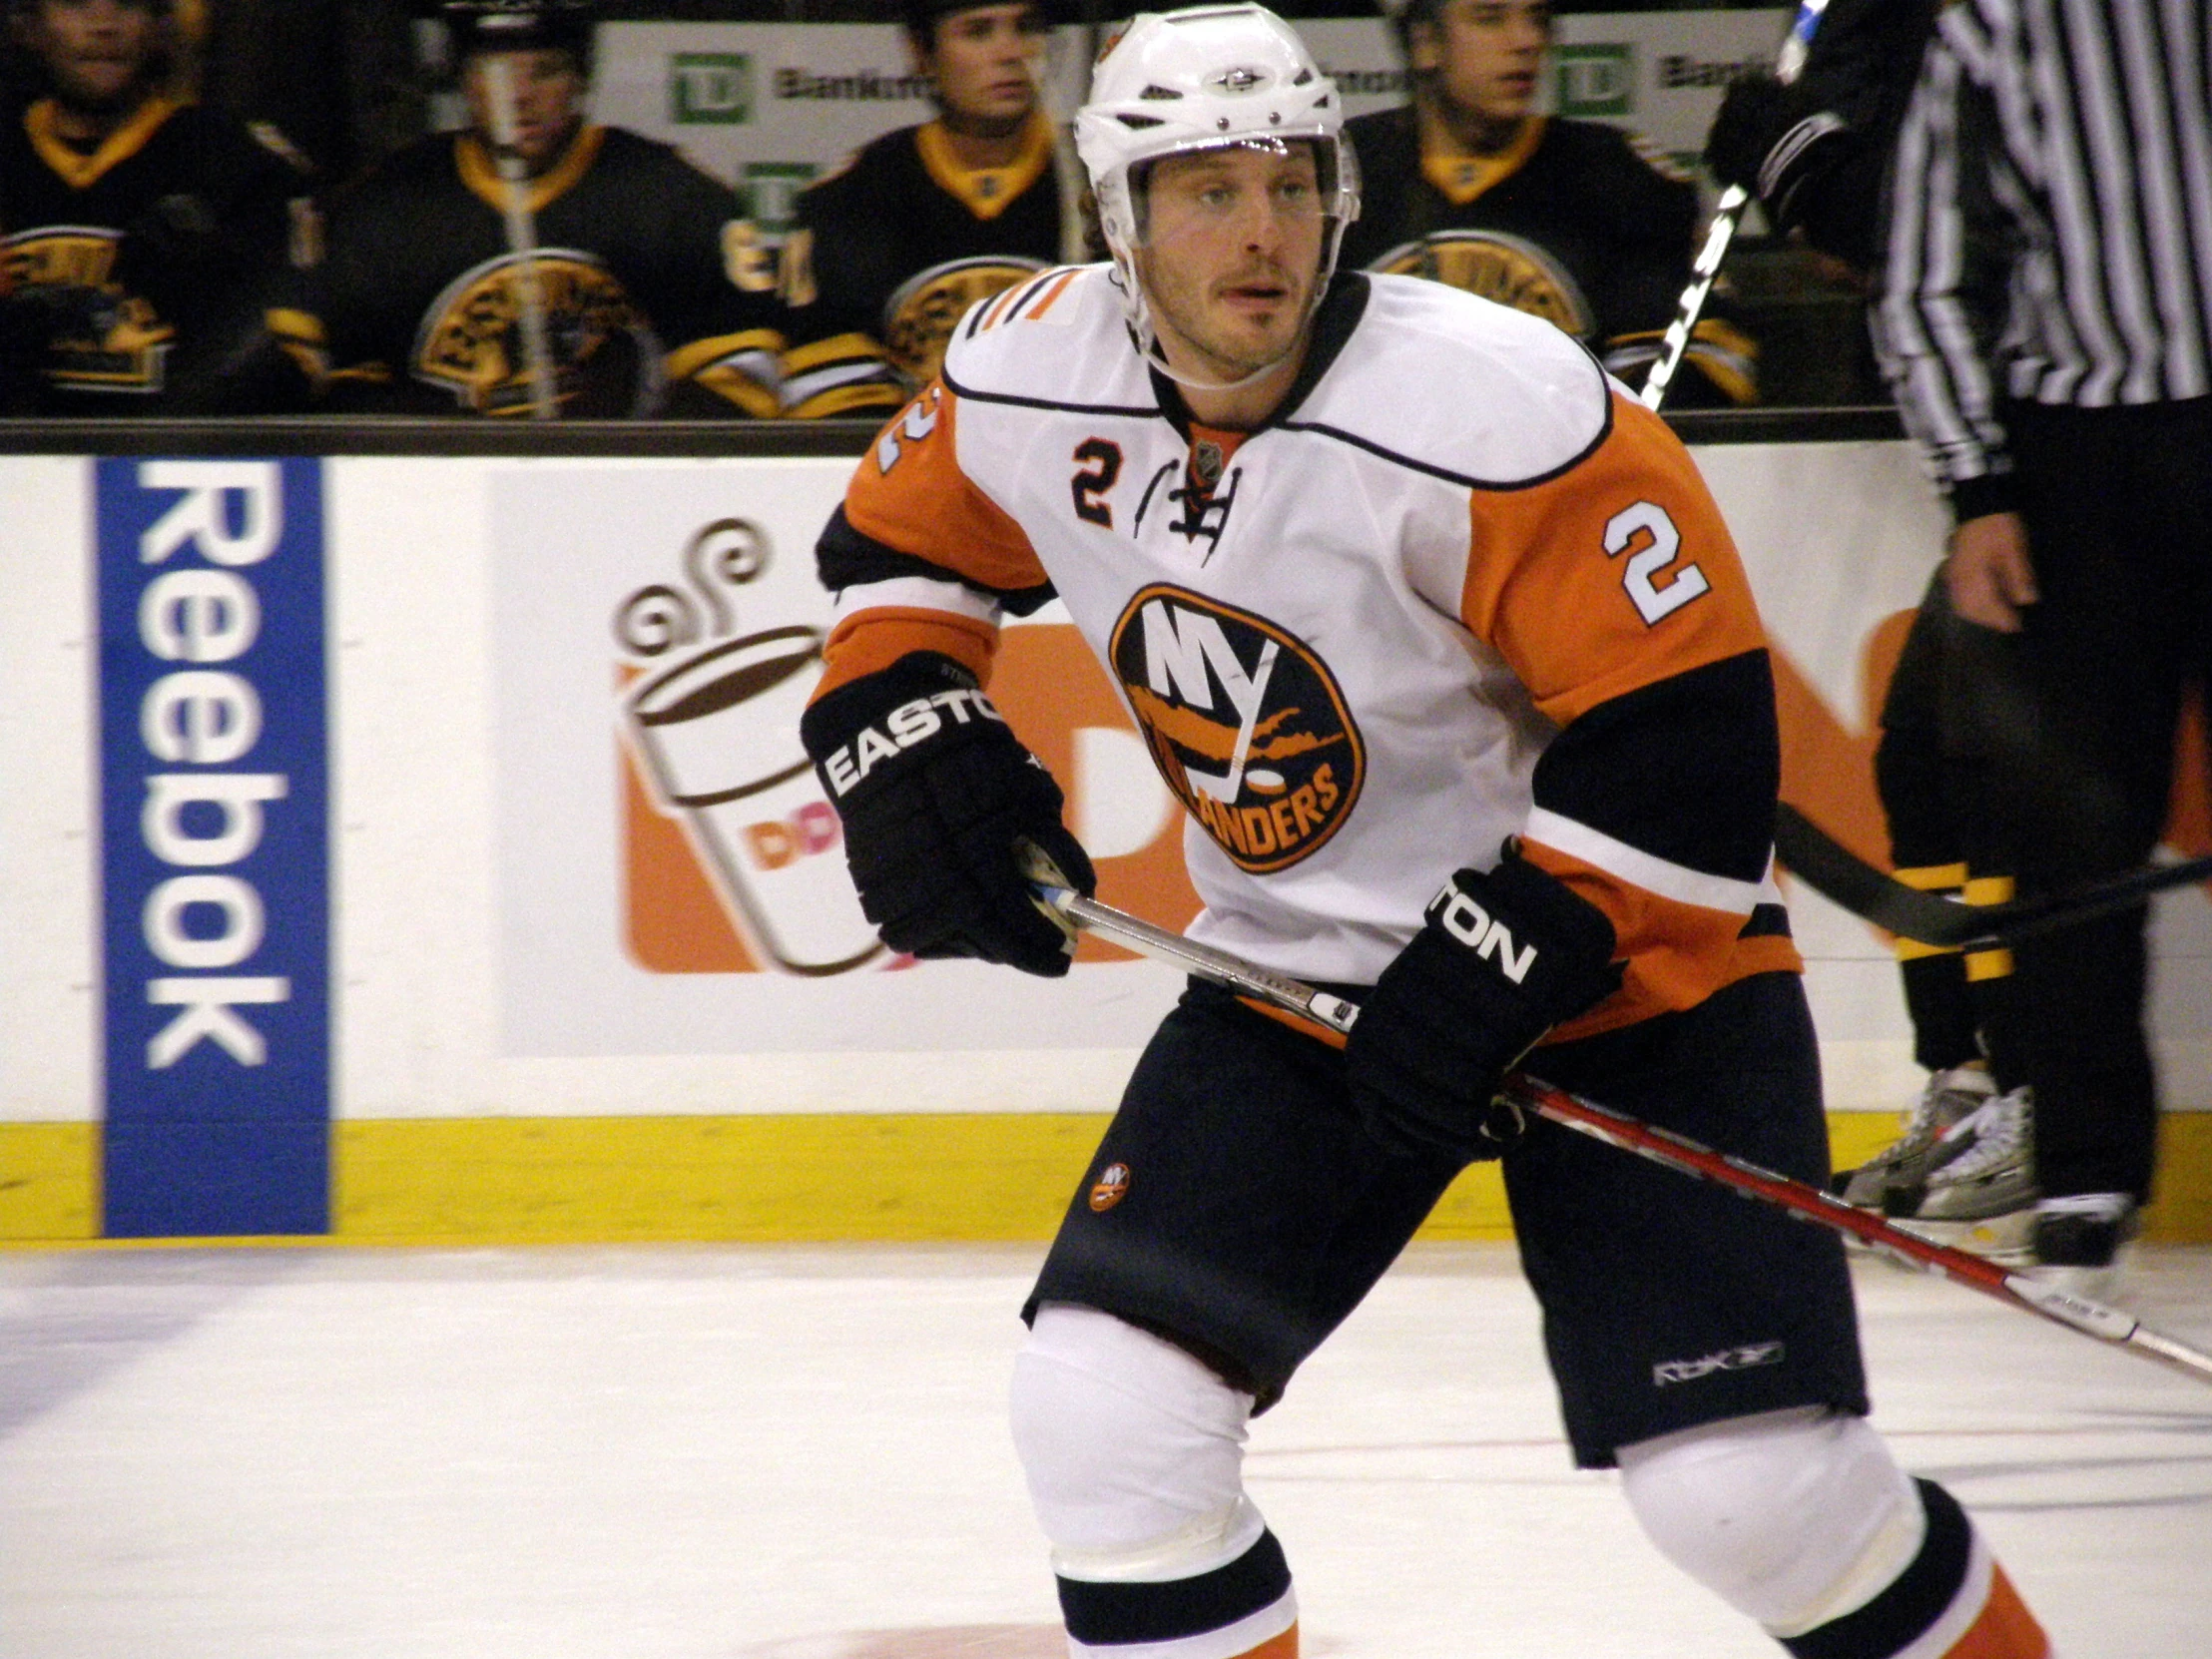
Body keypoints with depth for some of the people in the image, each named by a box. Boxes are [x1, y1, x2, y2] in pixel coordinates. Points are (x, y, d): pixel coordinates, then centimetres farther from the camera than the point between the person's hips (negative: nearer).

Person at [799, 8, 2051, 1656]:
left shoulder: (1498, 410, -25)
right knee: (1105, 1410, -11)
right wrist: (906, 739, 0)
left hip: (1618, 961, -5)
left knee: (1754, 1488, -13)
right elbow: (897, 546, 15)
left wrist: (1508, 960, -27)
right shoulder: (1034, 380, -7)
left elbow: (1687, 730, -24)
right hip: (1302, 974, 5)